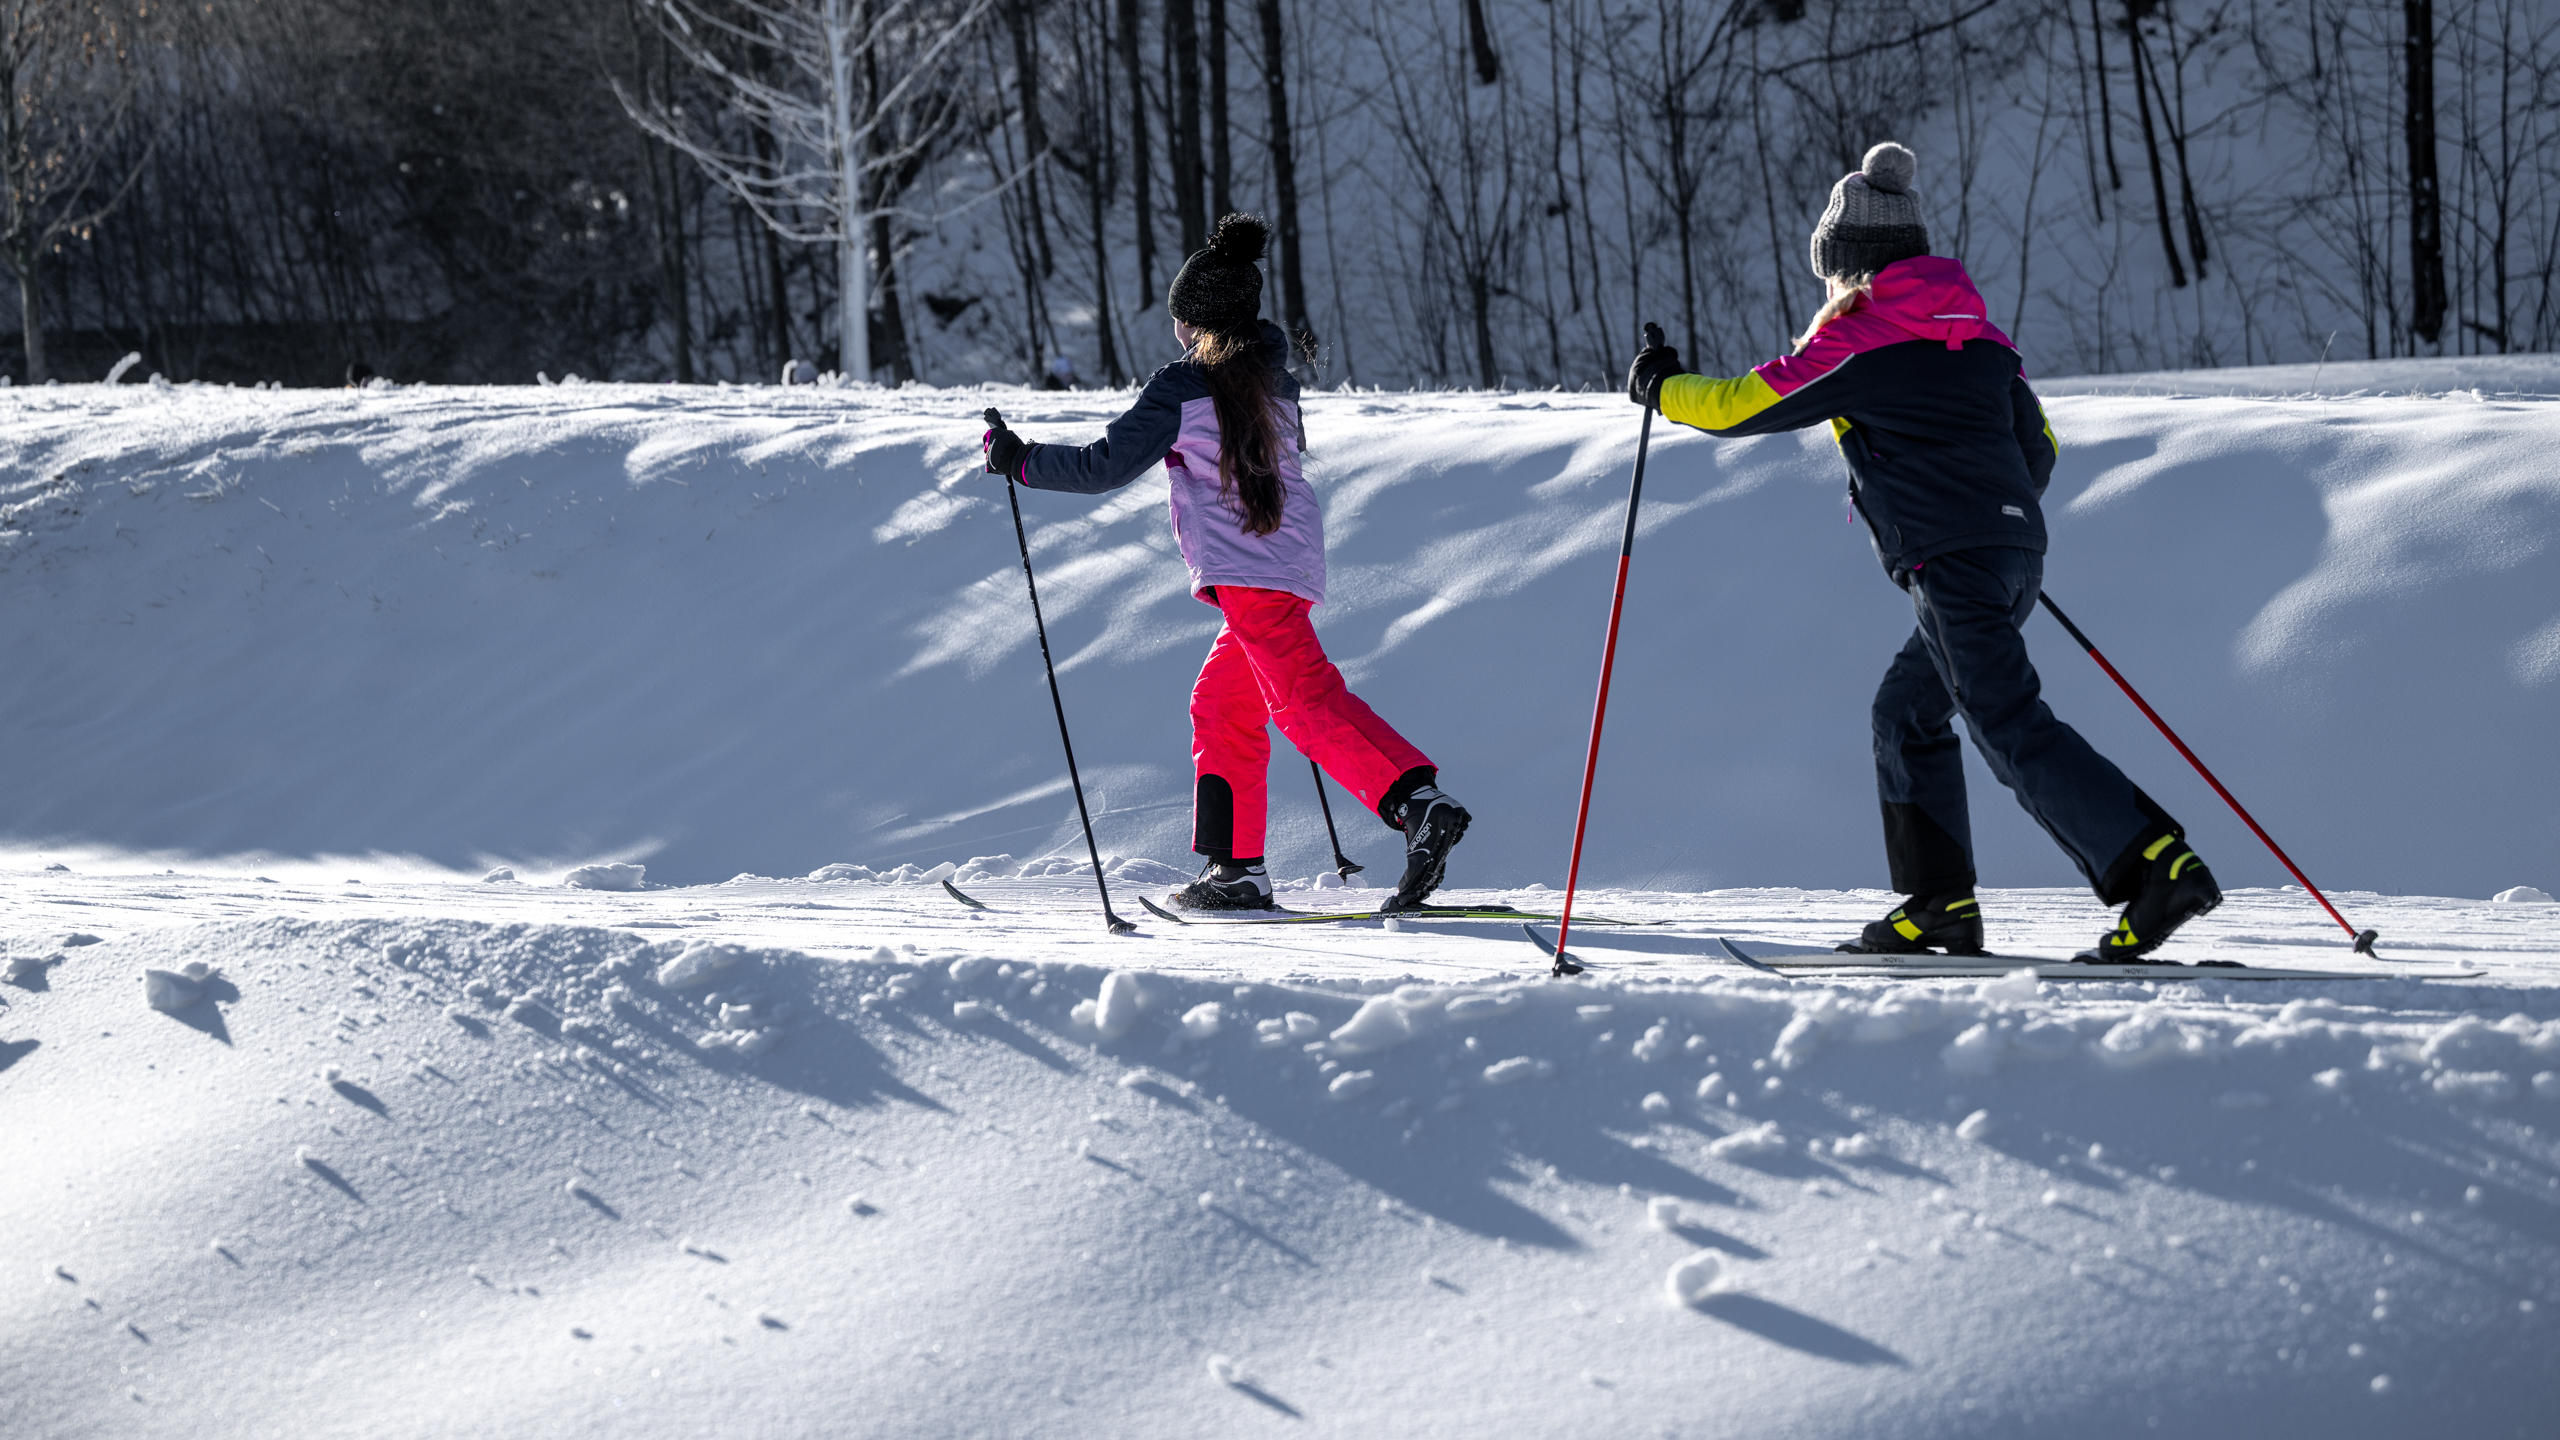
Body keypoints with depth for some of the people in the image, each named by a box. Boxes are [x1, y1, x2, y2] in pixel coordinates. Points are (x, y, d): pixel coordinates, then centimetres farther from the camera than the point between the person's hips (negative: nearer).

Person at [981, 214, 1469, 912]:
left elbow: (1105, 465, -4)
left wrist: (1021, 461, 9)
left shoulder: (1182, 389, -4)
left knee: (1306, 699, -17)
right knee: (1221, 705, 16)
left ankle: (1420, 801, -34)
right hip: (1292, 559, 8)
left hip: (1247, 570, -8)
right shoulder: (1274, 382, 17)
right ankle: (1236, 867, 14)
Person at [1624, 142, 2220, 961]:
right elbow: (2039, 450, 21)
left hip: (1950, 561, -8)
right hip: (2018, 549, 8)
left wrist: (1662, 387, 22)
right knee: (1908, 708, 20)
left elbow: (1740, 406, 4)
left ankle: (2159, 865, -26)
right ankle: (1939, 903, 18)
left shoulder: (1856, 340, -2)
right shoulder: (1979, 333, 18)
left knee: (2012, 729, -13)